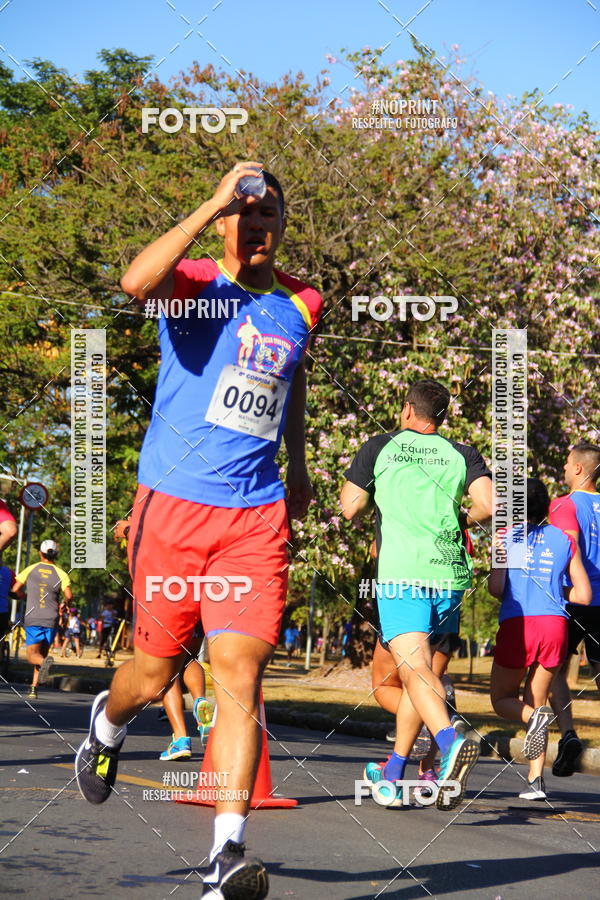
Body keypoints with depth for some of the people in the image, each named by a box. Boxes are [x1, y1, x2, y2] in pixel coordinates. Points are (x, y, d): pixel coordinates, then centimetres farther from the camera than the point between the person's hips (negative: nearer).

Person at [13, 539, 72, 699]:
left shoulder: (31, 569, 5)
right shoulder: (60, 574, 2)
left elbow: (16, 589, 3)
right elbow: (69, 595, -10)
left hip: (32, 619, -1)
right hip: (51, 620, 1)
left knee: (32, 655, -3)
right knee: (42, 653, 14)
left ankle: (45, 662, -38)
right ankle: (34, 688, 7)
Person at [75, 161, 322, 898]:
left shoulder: (300, 305, 10)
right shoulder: (195, 285, -4)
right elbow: (136, 281, -29)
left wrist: (297, 463, 37)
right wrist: (214, 203, -25)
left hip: (256, 517, 2)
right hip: (172, 505, -2)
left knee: (240, 672, -12)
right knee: (156, 672, 10)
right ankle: (107, 724, 47)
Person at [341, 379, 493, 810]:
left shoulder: (379, 448, 9)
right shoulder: (462, 454, 13)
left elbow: (350, 507, 8)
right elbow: (487, 505, -2)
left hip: (400, 573, -3)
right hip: (450, 574, 3)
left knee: (416, 670, -14)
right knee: (420, 667, 16)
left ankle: (451, 740, -43)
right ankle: (393, 774, 23)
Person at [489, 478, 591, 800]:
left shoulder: (506, 536, 5)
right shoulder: (564, 540, 12)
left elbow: (495, 587, -5)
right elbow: (584, 595, 10)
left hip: (517, 625, -3)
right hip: (555, 625, 3)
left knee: (502, 699, 16)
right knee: (535, 700, 15)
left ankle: (535, 717, -19)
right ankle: (536, 781, 2)